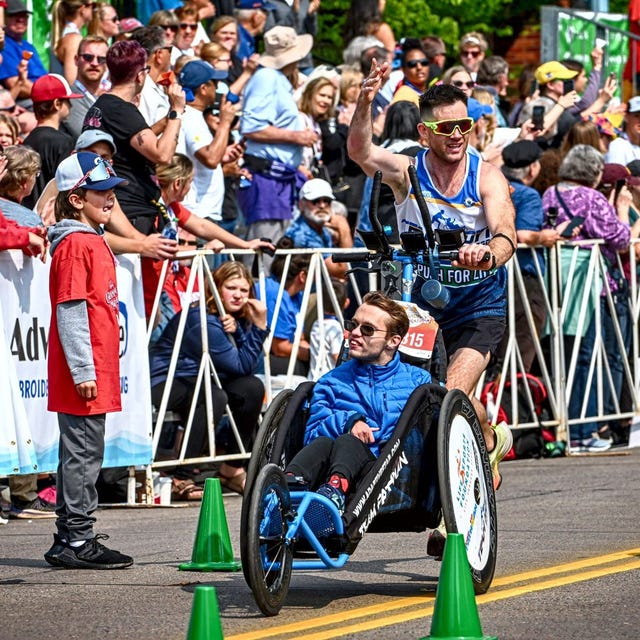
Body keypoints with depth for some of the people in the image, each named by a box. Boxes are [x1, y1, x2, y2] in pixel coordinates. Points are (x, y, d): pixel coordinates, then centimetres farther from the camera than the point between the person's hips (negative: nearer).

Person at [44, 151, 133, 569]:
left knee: (81, 453, 12)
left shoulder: (94, 241, 17)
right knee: (84, 453, -7)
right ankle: (77, 540, -4)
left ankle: (71, 539, 16)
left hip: (98, 371, 10)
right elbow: (70, 311, -17)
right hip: (85, 376, -10)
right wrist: (83, 371, -20)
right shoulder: (75, 245, -13)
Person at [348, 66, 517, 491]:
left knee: (455, 393, -19)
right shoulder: (407, 172, -9)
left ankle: (491, 440, 15)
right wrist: (366, 102, -47)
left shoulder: (487, 177, -12)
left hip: (479, 305, -2)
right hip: (420, 300, 2)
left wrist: (487, 254, -51)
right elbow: (360, 151, -28)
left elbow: (506, 233, -28)